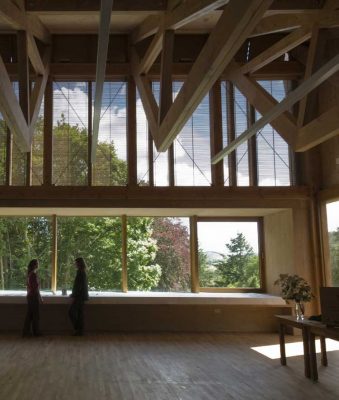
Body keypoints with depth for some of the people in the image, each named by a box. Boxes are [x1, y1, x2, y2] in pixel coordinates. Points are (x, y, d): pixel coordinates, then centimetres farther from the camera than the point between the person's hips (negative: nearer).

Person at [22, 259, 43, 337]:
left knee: (29, 314, 12)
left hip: (29, 296, 8)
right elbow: (36, 287, -18)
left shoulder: (29, 274, 9)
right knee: (36, 315, 1)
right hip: (34, 296, -8)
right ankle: (36, 332, 9)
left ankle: (26, 331, 14)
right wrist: (40, 297, -11)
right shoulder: (34, 275, -18)